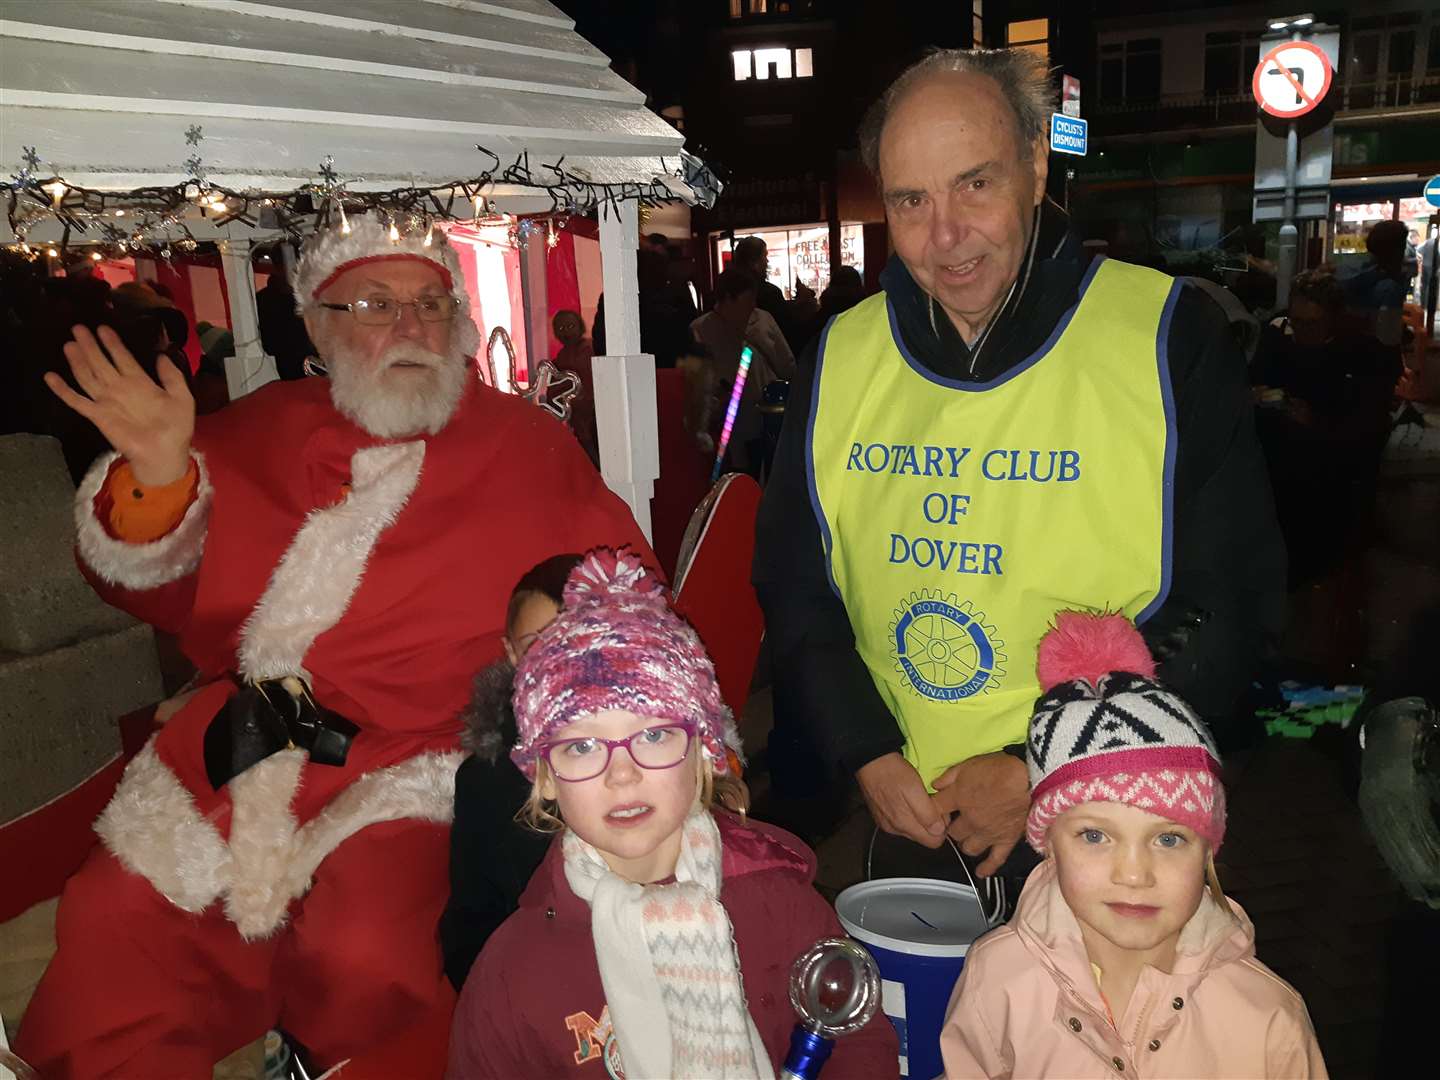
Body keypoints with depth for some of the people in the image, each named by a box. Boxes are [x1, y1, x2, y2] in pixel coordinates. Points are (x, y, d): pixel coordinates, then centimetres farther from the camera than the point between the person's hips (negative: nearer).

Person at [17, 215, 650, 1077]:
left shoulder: (526, 444, 4)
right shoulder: (258, 432, 12)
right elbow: (161, 594, 15)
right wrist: (157, 480, -4)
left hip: (408, 767, -3)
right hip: (231, 756, 4)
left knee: (366, 956, -25)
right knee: (110, 942, -7)